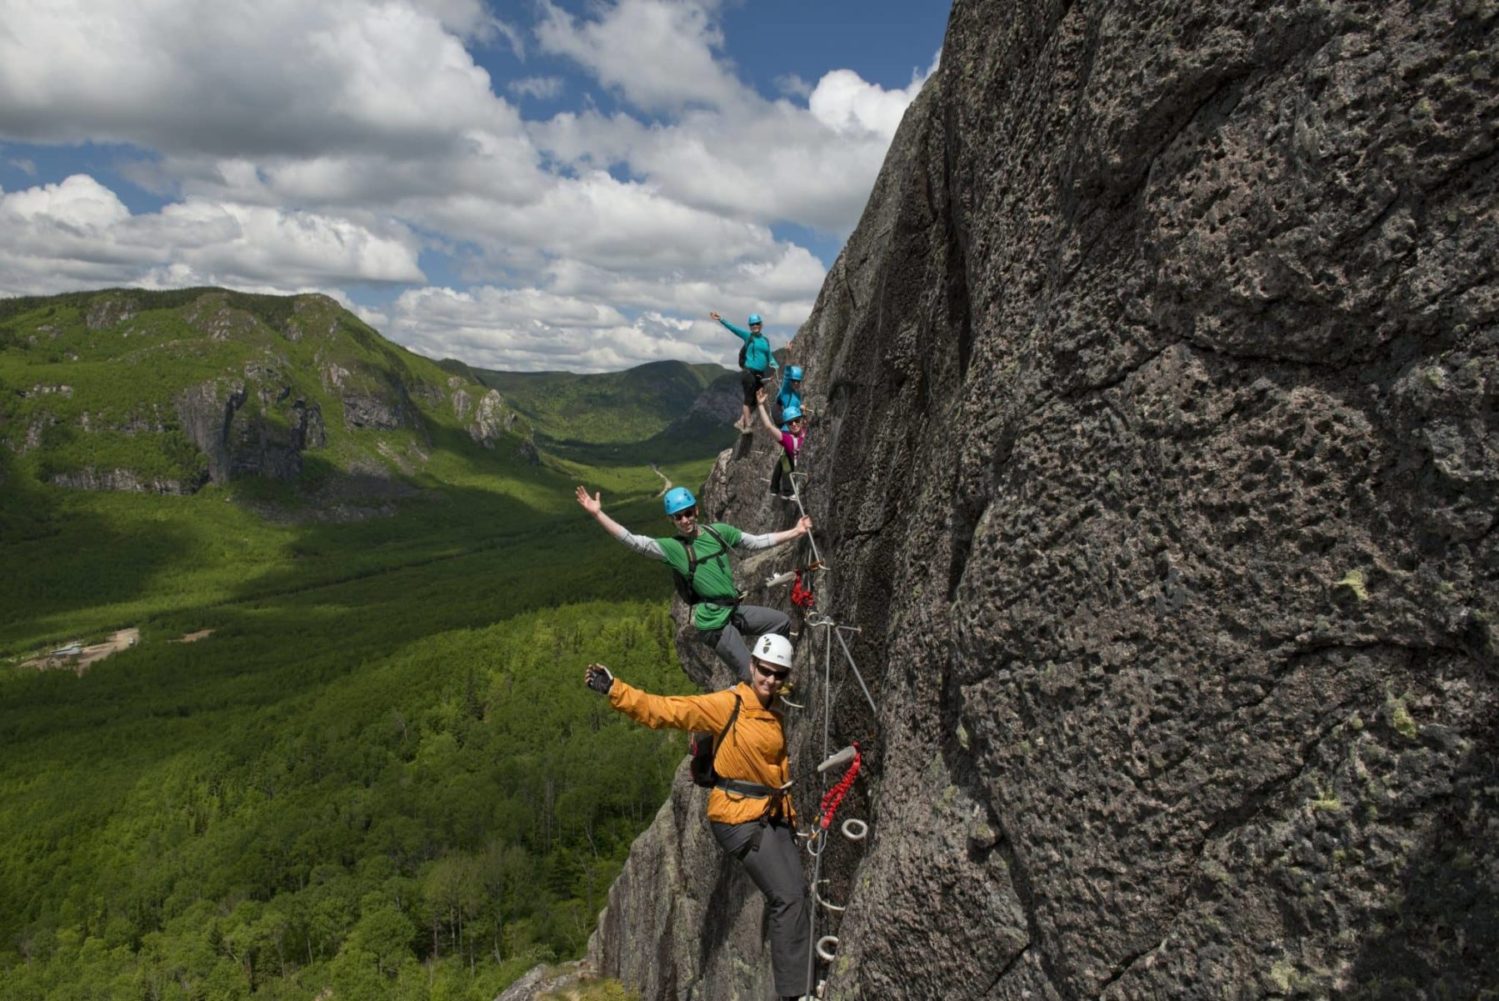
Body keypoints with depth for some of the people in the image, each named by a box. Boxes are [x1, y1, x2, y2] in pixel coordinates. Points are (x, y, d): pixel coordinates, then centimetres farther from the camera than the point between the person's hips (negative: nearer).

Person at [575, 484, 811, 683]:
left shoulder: (718, 531, 5)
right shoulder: (672, 547, -11)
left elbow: (757, 542, 13)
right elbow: (633, 541, -21)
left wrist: (794, 532, 10)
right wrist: (597, 514, -29)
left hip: (735, 610, 7)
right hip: (714, 622, -6)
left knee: (783, 621, 14)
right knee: (751, 677, -6)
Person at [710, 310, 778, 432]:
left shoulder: (766, 340, 14)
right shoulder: (748, 336, 0)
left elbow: (770, 357, 20)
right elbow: (733, 328, -10)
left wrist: (777, 366, 4)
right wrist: (721, 320, -21)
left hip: (760, 374, 5)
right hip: (749, 372, -5)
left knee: (754, 400, 6)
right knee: (749, 398, -6)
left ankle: (741, 422, 16)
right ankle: (747, 424, -3)